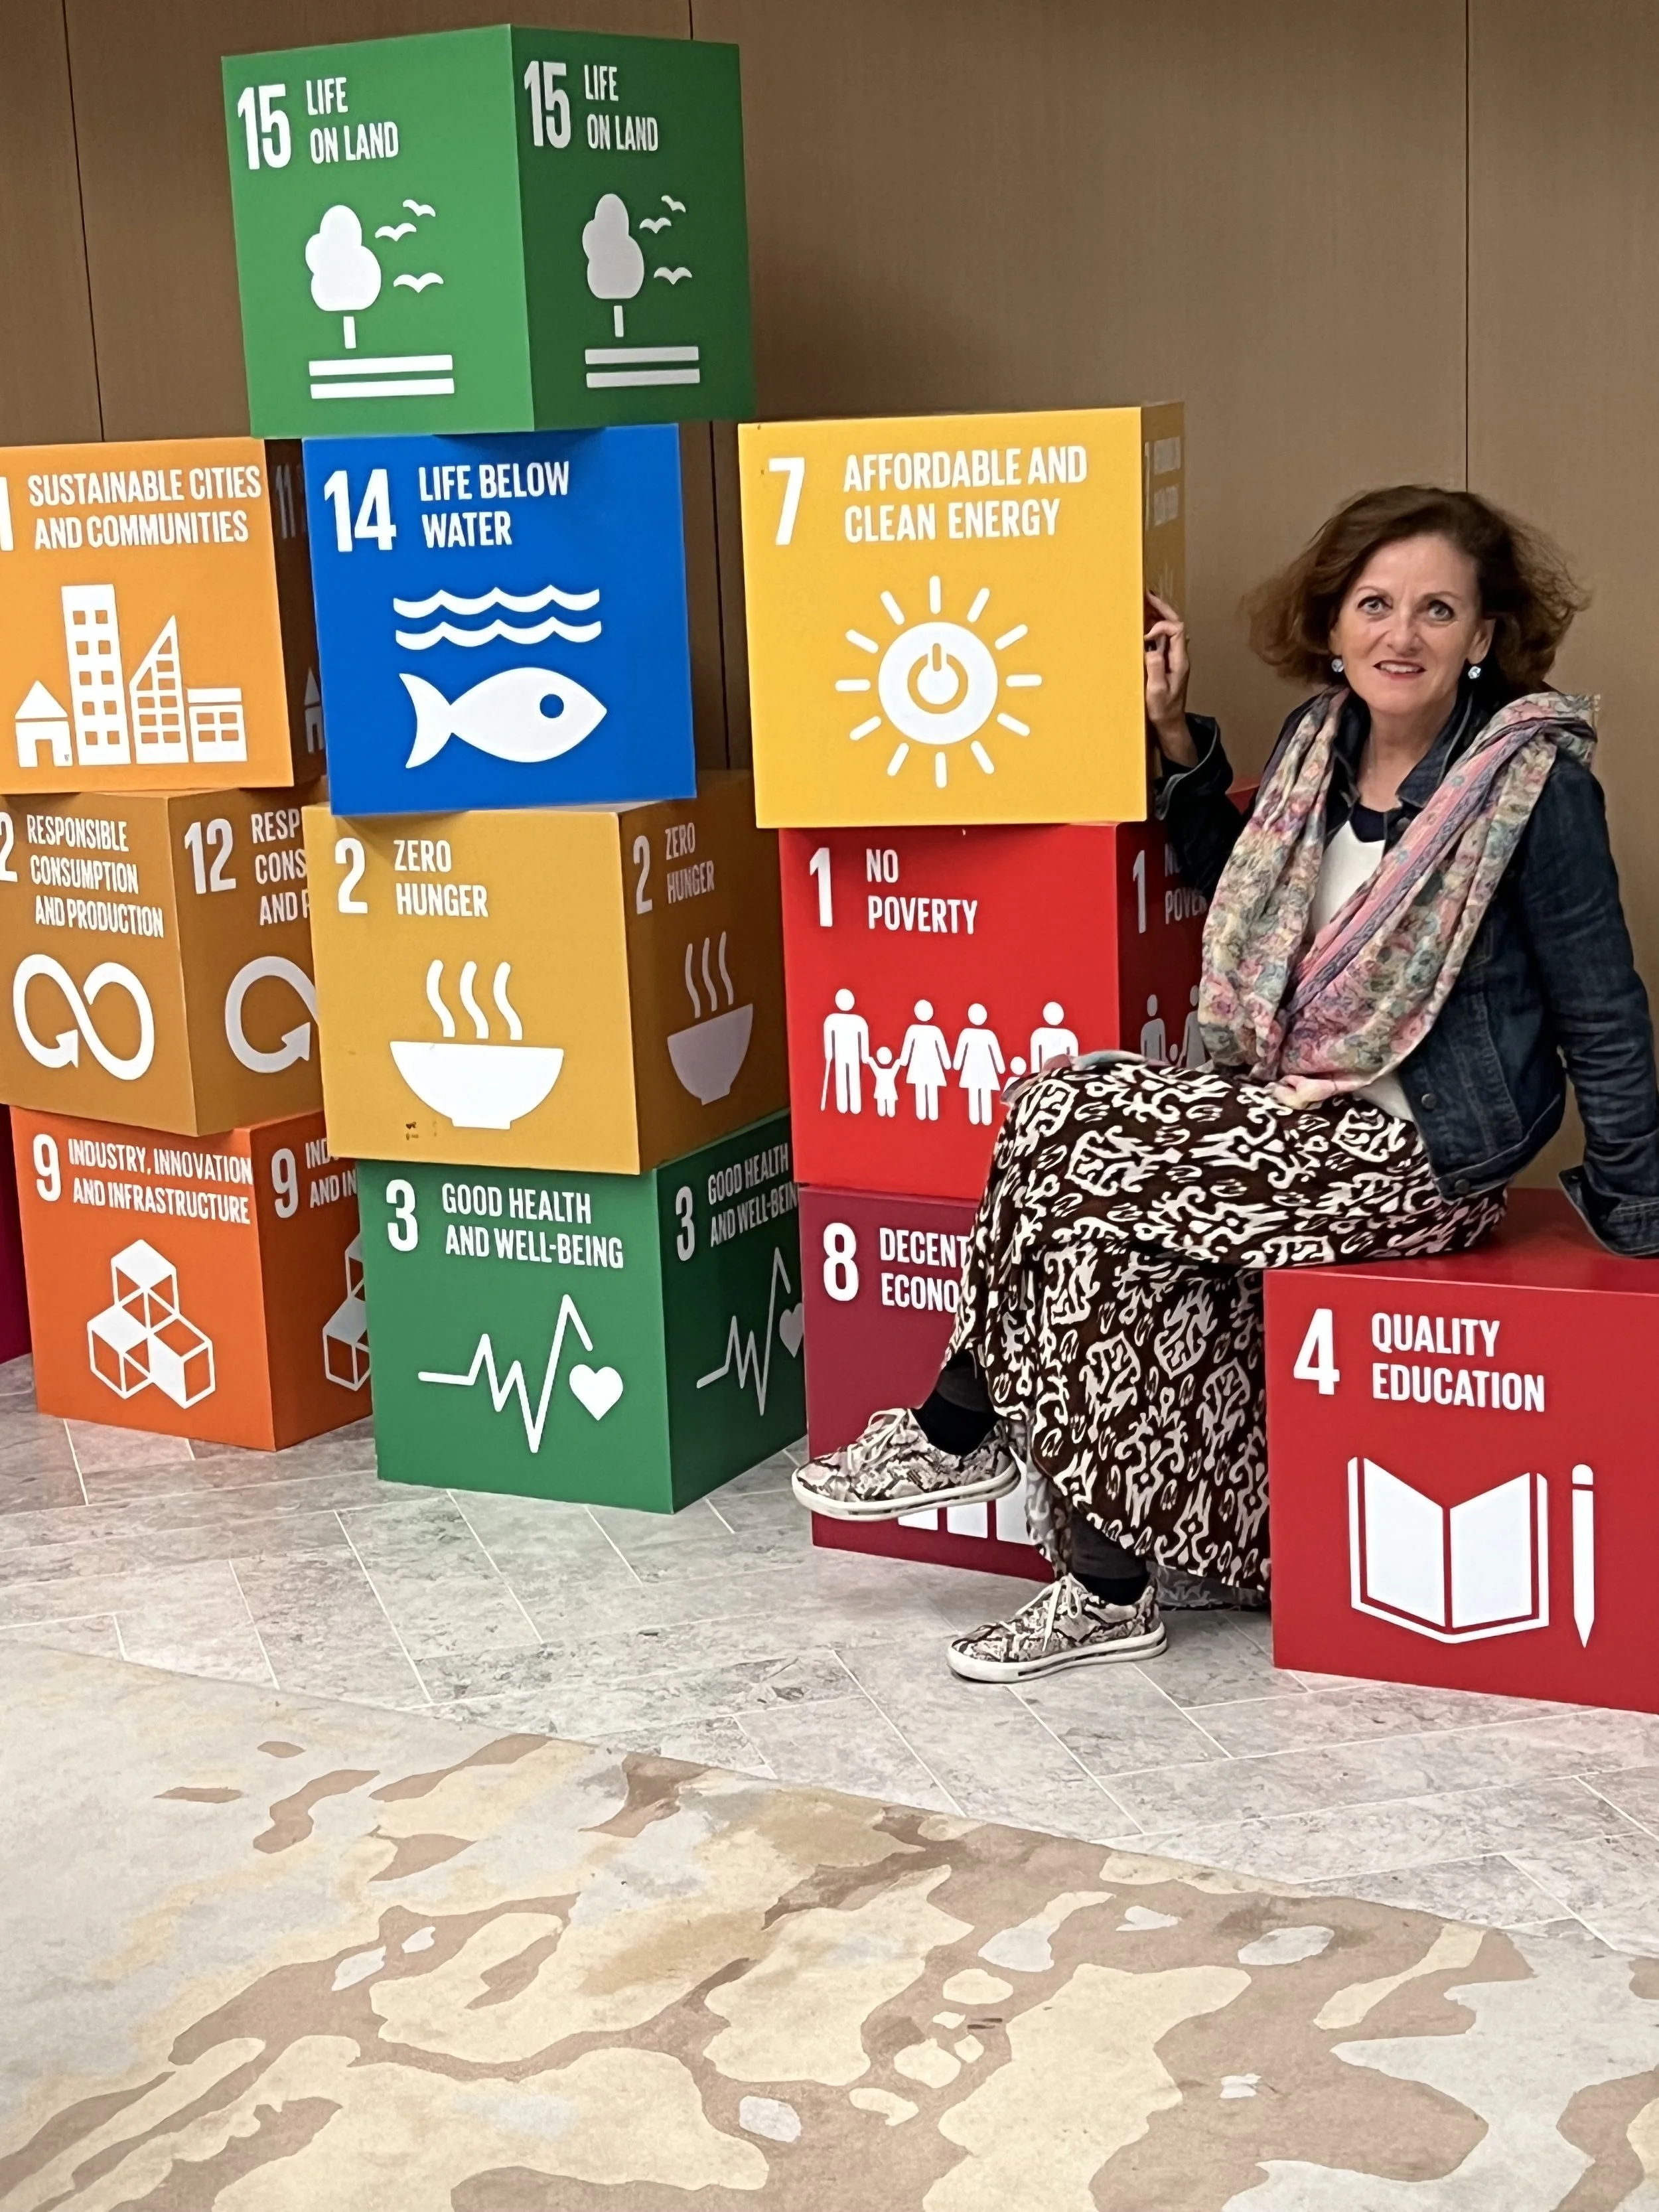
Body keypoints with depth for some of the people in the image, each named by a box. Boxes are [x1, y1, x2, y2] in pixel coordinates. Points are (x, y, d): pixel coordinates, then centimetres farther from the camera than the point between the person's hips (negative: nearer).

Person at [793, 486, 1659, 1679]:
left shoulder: (1537, 781, -13)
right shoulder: (1325, 739, 6)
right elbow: (1234, 881, 24)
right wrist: (1175, 736, 11)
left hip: (1421, 1152, -7)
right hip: (1300, 1113, 7)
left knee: (1065, 1132, -18)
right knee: (1118, 1240, -20)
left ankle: (959, 1433, 1)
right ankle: (1112, 1584, -8)